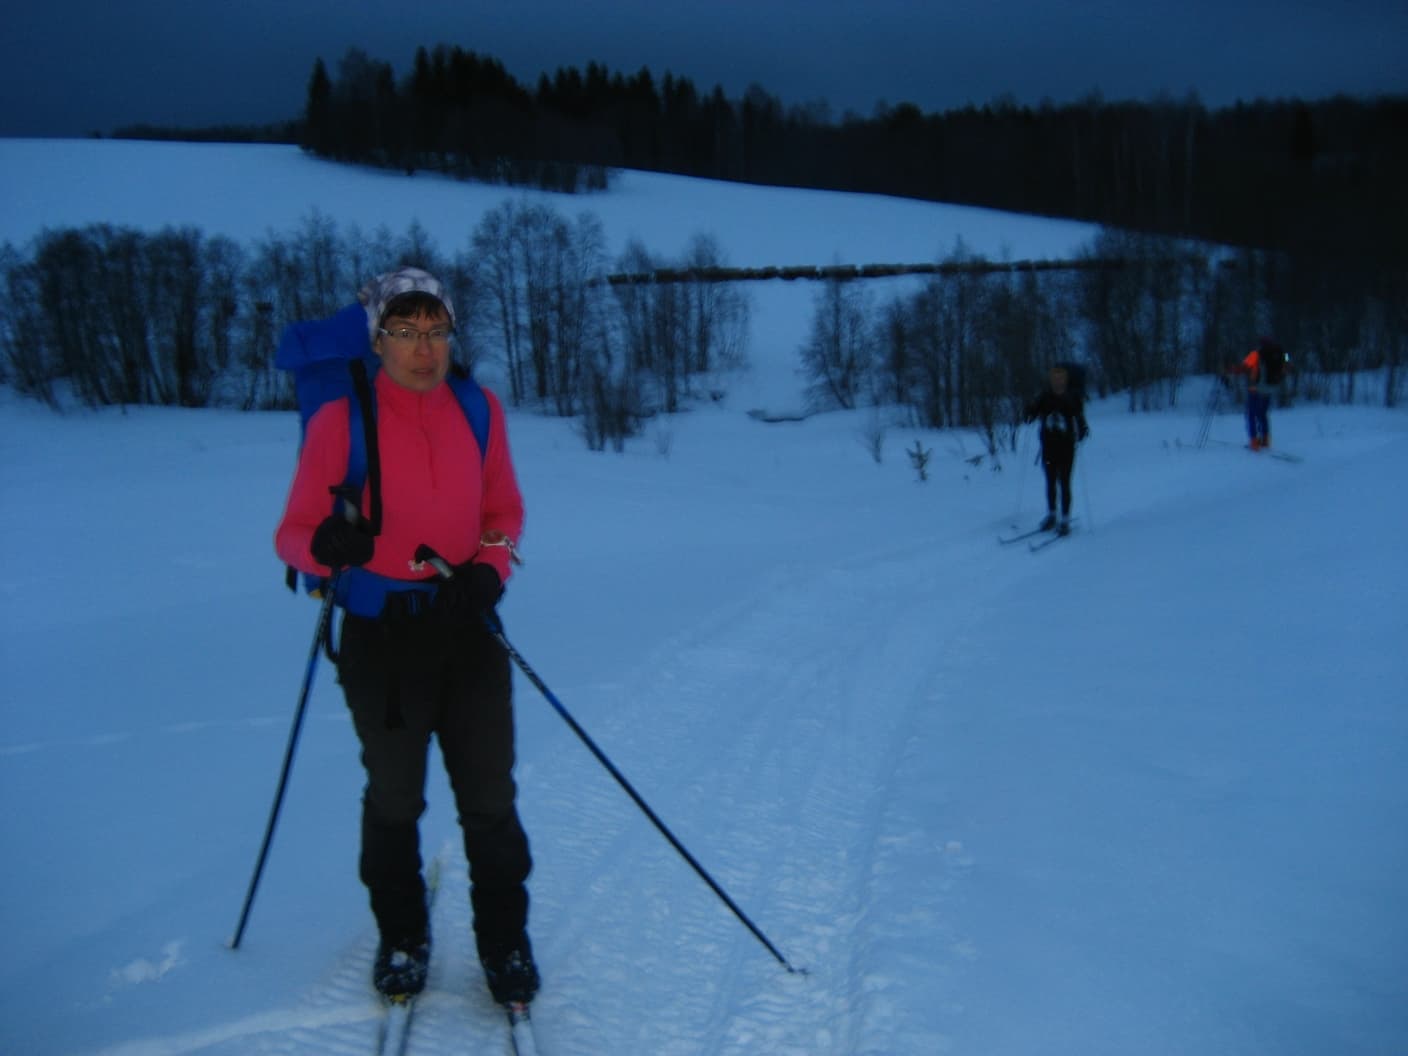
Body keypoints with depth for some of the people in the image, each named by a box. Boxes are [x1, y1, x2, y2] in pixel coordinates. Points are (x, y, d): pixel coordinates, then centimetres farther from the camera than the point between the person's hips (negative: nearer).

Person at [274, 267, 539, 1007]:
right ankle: (402, 938, 35)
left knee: (489, 798, 7)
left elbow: (504, 511, 10)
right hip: (380, 636, -2)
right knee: (394, 799, 14)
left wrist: (491, 565, -9)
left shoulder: (478, 409, -1)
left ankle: (504, 942, 26)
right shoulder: (339, 421, -11)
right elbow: (293, 534, -9)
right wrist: (324, 546, -31)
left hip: (467, 628, 2)